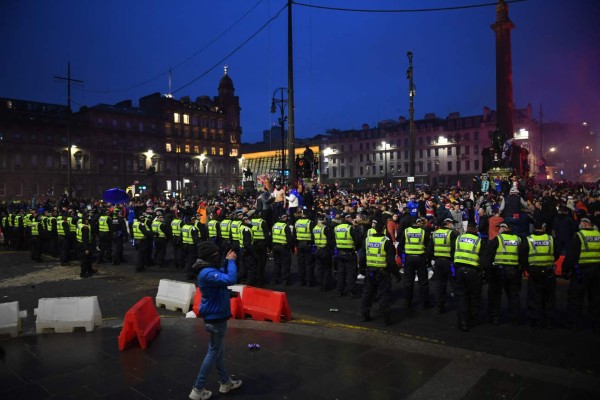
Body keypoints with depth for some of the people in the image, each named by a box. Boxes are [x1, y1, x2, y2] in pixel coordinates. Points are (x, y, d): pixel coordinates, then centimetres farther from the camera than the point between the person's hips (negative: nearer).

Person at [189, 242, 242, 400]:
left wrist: (228, 261, -2)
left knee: (218, 351, 20)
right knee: (214, 352, 3)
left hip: (216, 316, 10)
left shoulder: (210, 270, 4)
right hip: (216, 318, -10)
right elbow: (230, 279, -41)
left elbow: (225, 273, 16)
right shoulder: (208, 273, -29)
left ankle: (225, 383, 35)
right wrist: (231, 261, -28)